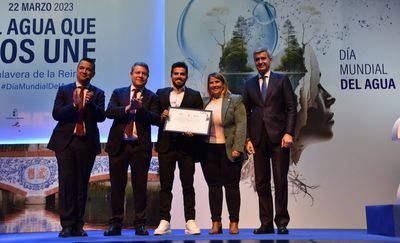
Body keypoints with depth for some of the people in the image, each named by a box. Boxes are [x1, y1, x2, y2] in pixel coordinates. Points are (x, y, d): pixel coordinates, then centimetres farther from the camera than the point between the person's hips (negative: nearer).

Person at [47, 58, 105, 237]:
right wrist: (74, 104, -17)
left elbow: (101, 117, -3)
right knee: (66, 183, -4)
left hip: (87, 142, 1)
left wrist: (90, 103, -21)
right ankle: (67, 225, 3)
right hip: (65, 141, 0)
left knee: (82, 185, 4)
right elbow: (56, 114, -2)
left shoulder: (98, 93, 10)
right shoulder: (64, 90, 10)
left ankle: (78, 226, 11)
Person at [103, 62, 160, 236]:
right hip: (119, 145, 1)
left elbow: (156, 119, -6)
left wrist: (140, 109, -20)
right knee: (117, 185, 5)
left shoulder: (152, 97, 8)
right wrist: (126, 109, -20)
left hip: (141, 146, -1)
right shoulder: (118, 93, 12)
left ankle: (140, 224, 12)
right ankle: (115, 224, 14)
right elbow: (109, 112, -4)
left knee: (140, 186, 3)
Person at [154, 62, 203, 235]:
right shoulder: (161, 94, 12)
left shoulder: (194, 96, 8)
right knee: (165, 185, 4)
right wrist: (161, 117, -12)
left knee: (188, 185, 2)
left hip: (186, 145, -1)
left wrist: (192, 131, -15)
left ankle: (190, 221, 7)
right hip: (166, 145, 1)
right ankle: (164, 222, 9)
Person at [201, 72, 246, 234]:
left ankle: (234, 223, 11)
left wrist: (237, 148, -14)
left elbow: (241, 125, -6)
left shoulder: (235, 101, 1)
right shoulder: (204, 102, 13)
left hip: (229, 150, -3)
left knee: (231, 186, 3)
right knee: (213, 186, 6)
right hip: (209, 150, 4)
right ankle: (216, 223, 12)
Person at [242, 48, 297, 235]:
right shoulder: (249, 84, 15)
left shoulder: (282, 80, 7)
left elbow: (292, 108, 1)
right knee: (261, 183, 4)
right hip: (258, 139, 3)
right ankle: (266, 223, 12)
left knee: (280, 181, 0)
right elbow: (246, 113, 12)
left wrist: (289, 133, -10)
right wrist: (247, 139, 3)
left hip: (278, 136, -3)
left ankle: (282, 223, 9)